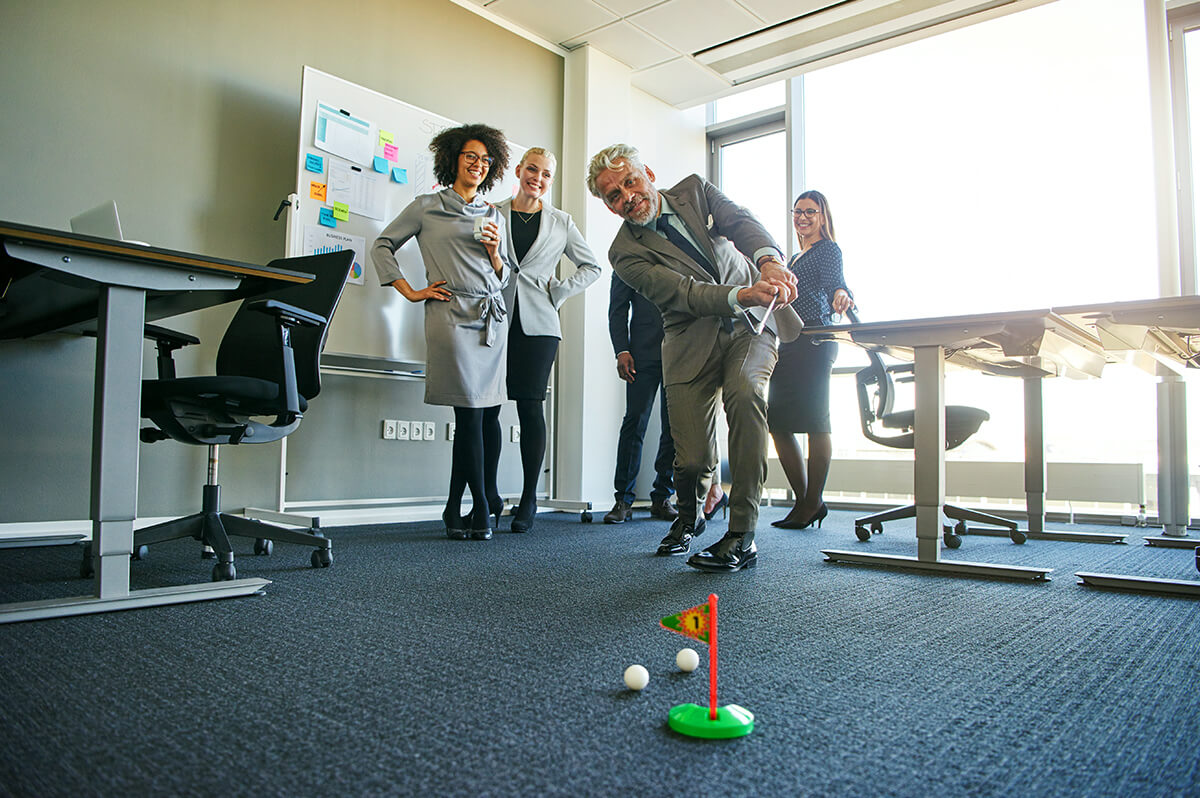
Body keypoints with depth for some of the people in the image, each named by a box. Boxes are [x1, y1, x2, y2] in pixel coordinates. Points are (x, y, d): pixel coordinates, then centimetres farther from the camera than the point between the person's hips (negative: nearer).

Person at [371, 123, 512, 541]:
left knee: (488, 413, 1)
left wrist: (493, 252, 2)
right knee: (471, 413, -10)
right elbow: (382, 246, 10)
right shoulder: (427, 207, 8)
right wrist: (411, 292, 1)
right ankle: (481, 511, 3)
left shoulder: (494, 216, 21)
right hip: (452, 315, -5)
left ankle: (455, 512, 13)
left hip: (492, 316, 5)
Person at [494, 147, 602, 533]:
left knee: (531, 406, -4)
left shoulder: (561, 222, 12)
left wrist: (558, 293, 7)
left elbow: (591, 267, 18)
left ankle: (529, 499, 5)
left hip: (537, 324, 0)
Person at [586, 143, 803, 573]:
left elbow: (742, 222, -11)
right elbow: (684, 293, -18)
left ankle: (742, 536, -23)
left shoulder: (695, 189, 6)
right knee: (693, 460, -10)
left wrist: (769, 261, -33)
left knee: (745, 393, -31)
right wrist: (742, 294, -35)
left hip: (750, 326, 1)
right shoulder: (626, 252, -4)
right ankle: (688, 515, 30)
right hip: (693, 341, -1)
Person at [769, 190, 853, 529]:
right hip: (789, 345, 9)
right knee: (778, 421, 4)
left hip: (814, 344, -9)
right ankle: (804, 502, 12)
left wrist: (841, 295, -40)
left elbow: (835, 284, -18)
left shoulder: (828, 250, 1)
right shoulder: (794, 258, 26)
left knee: (814, 422, -7)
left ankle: (812, 504, 0)